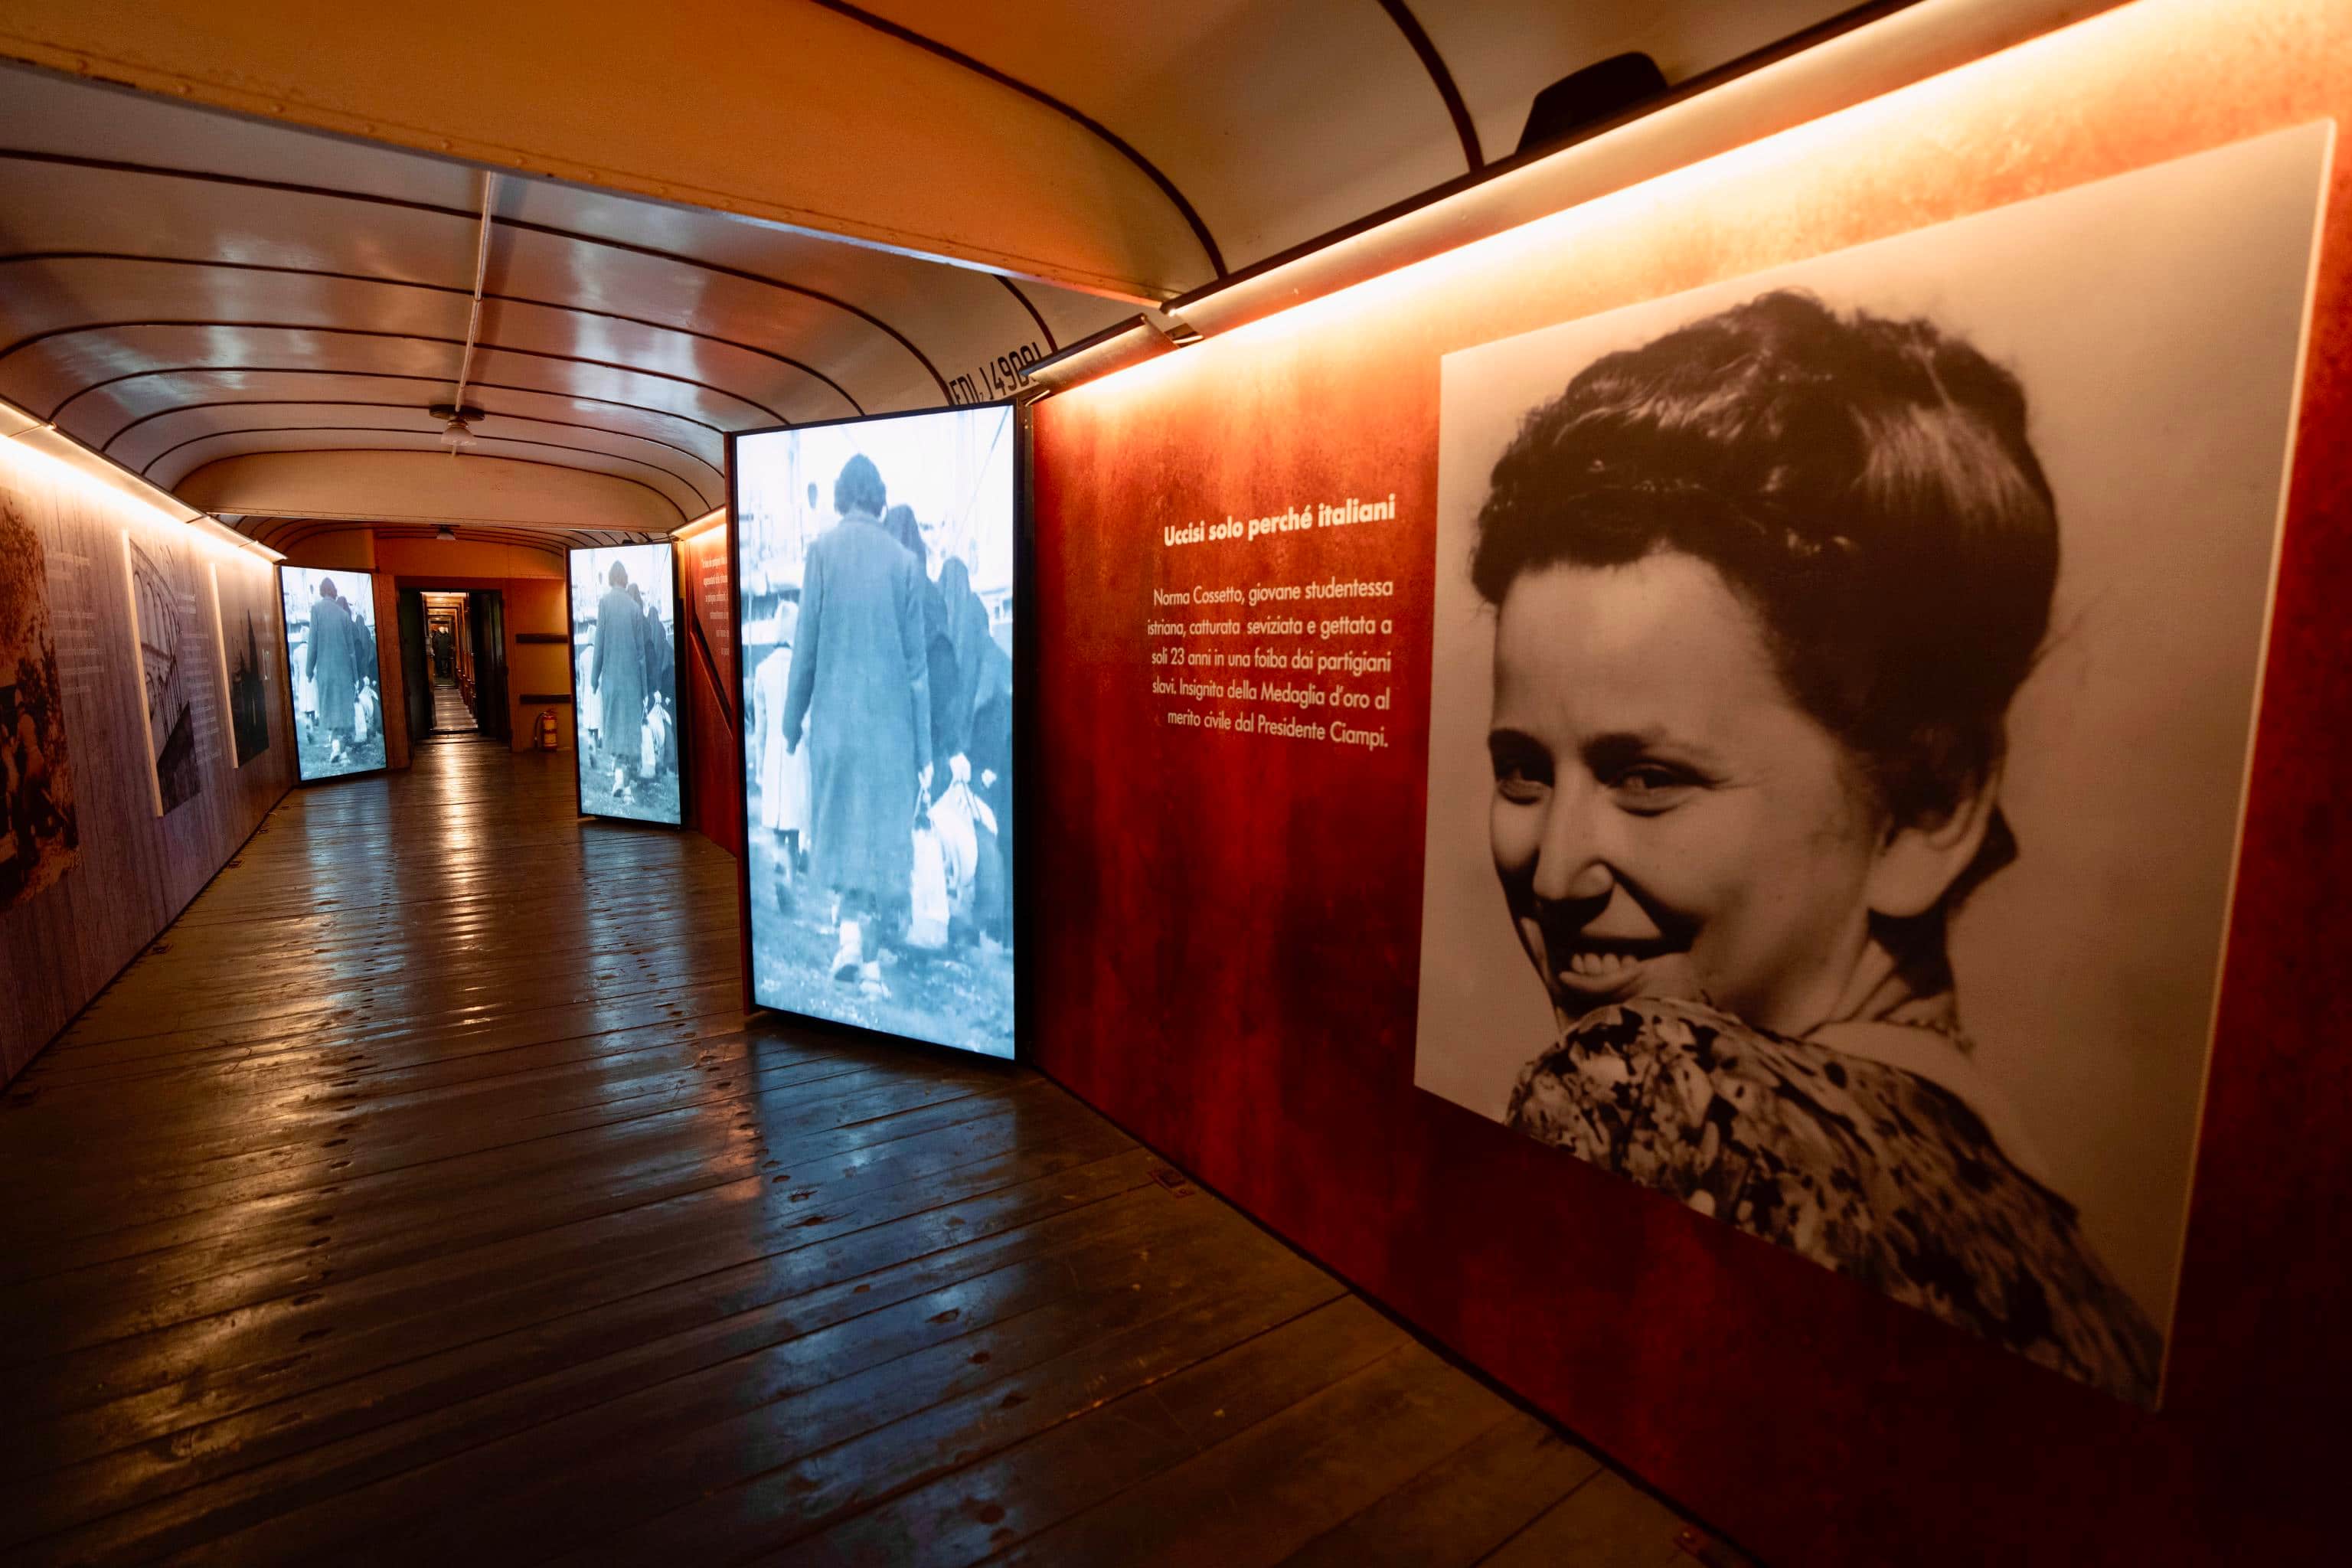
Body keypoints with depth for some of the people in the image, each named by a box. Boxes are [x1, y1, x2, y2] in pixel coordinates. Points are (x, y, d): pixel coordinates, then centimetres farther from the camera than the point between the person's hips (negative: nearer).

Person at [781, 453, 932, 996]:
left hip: (836, 713, 0)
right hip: (890, 719, 0)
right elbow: (917, 658, 1)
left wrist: (792, 719, 9)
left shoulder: (823, 548, -2)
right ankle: (869, 961, 11)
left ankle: (853, 935, -1)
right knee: (882, 832, 7)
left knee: (844, 824, 14)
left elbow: (806, 642, -2)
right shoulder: (903, 559, 0)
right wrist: (924, 748, 5)